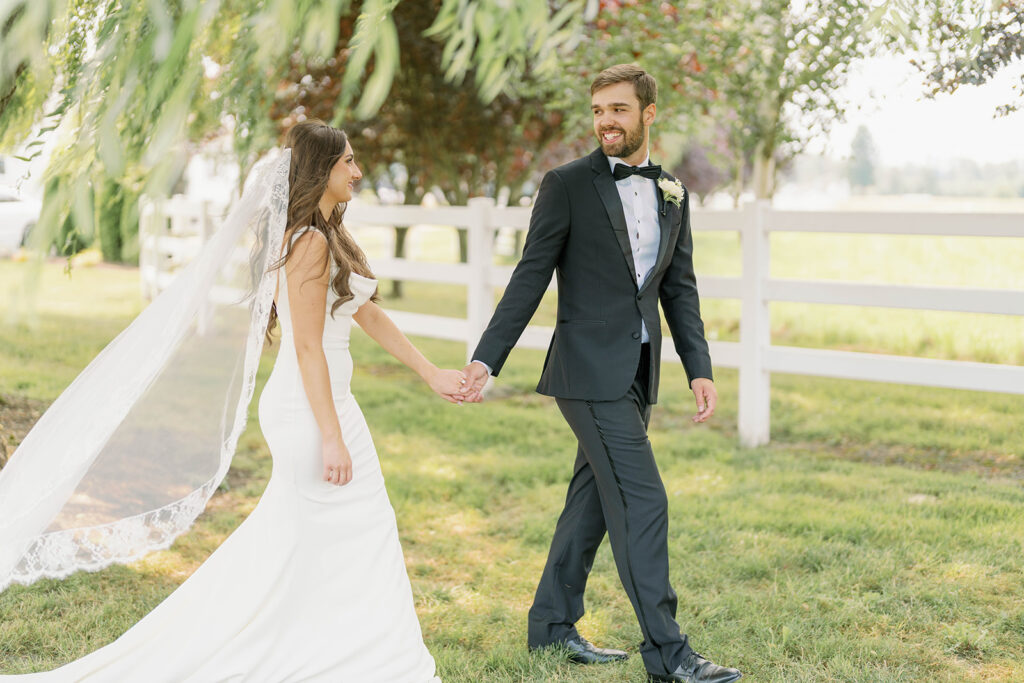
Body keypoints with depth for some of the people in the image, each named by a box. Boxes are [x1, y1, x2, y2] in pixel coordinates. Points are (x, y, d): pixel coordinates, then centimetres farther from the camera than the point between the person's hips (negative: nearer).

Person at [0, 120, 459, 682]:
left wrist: (430, 373, 19)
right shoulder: (312, 242, -18)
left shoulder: (326, 235, 13)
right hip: (313, 409, -10)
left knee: (286, 536, 15)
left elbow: (368, 314, 18)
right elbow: (308, 348, -21)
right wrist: (332, 437, -21)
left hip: (299, 403, 10)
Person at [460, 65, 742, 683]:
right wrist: (486, 359, -12)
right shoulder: (568, 185, -5)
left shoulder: (673, 193, 12)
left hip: (638, 374, 6)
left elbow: (680, 289, 14)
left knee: (594, 498, 14)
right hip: (590, 370, -6)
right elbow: (531, 279, -6)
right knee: (642, 502, -9)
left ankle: (553, 625, 28)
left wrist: (700, 369, 5)